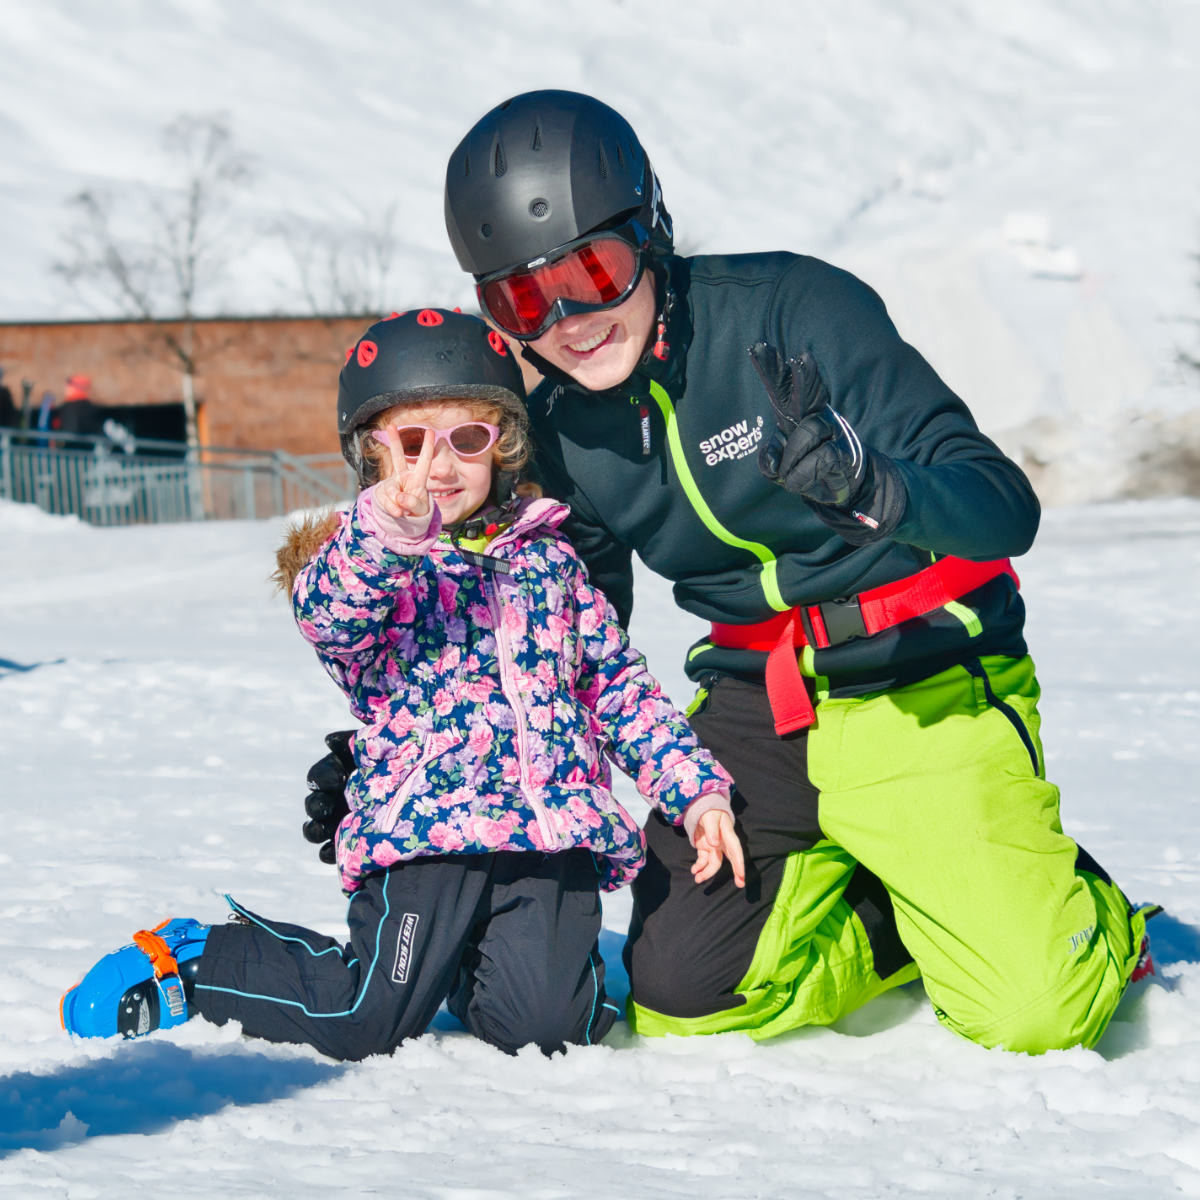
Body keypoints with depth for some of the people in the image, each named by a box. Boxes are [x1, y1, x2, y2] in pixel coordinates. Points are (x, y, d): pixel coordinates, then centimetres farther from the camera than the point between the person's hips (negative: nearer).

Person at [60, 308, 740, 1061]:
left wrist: (697, 790, 11)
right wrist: (389, 533, -40)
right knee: (365, 1023, -12)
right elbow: (326, 614, -20)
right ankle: (185, 962, 13)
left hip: (554, 824, 4)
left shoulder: (548, 557, 19)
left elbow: (620, 684, 22)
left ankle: (467, 961, 21)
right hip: (426, 820, -3)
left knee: (547, 1024, -13)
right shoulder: (363, 557, 6)